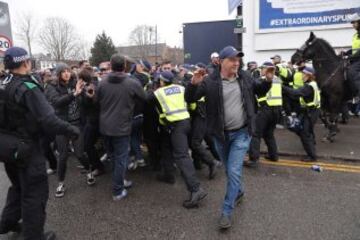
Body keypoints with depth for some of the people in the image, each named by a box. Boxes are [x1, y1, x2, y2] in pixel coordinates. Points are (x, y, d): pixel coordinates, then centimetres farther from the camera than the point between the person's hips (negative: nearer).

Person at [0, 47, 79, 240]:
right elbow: (48, 119, -30)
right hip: (27, 147, -8)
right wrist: (72, 130, -20)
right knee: (35, 191, 6)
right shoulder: (28, 87, -22)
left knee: (18, 186, 28)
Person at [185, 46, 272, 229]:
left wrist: (268, 81, -3)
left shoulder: (245, 78, 1)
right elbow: (189, 99, -12)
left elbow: (260, 91, 17)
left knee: (234, 171, -4)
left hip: (241, 133, 0)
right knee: (229, 170, 19)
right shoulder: (210, 81, -10)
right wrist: (194, 83, -31)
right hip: (220, 134, 0)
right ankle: (238, 191, 49)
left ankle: (227, 212, 9)